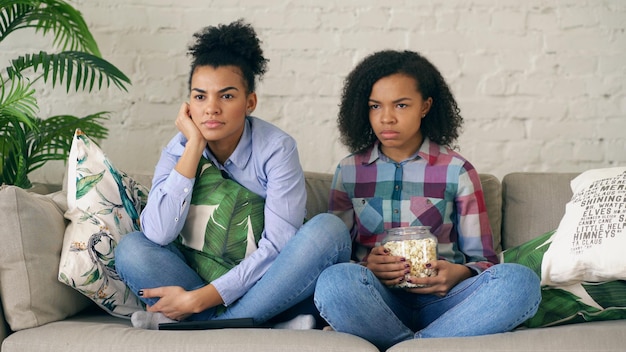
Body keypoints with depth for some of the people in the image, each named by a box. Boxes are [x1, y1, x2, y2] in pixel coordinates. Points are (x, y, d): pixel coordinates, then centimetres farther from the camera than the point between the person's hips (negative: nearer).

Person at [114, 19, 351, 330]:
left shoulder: (276, 149, -14)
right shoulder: (179, 149, -6)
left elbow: (279, 244, -21)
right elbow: (158, 234, -21)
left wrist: (199, 299, -26)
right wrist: (194, 147, -21)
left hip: (269, 284, -2)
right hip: (204, 275, 2)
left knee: (328, 228, -29)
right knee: (131, 248, -20)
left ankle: (197, 326, -25)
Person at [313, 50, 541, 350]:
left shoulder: (457, 171, 8)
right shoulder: (349, 171, 12)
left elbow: (483, 259, 9)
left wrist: (459, 273, -15)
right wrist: (365, 266, -13)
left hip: (440, 299, 1)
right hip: (376, 299, 0)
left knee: (521, 281, -29)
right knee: (334, 281, -36)